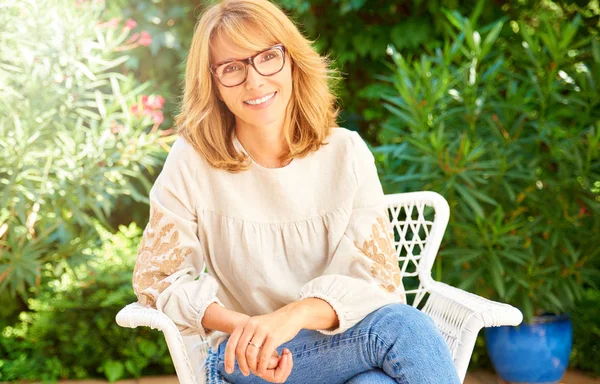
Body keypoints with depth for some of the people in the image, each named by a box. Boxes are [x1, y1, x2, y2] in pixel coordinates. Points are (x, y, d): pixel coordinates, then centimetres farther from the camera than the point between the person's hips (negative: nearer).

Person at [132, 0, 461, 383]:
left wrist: (296, 315, -27)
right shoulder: (193, 160, -5)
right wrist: (239, 325, -21)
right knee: (403, 328, -29)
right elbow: (157, 277, -3)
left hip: (347, 341, 2)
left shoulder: (347, 153, -3)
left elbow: (380, 281, -7)